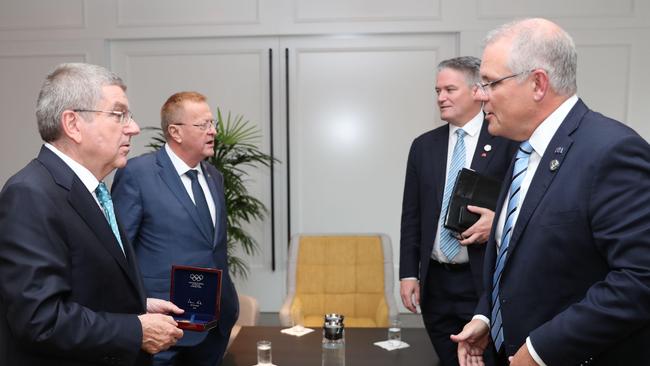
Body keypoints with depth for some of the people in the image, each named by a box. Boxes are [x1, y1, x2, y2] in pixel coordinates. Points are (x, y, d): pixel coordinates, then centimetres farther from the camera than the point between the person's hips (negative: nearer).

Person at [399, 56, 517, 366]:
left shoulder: (507, 140, -4)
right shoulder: (424, 145, 8)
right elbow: (412, 215, 8)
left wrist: (500, 220, -19)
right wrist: (409, 273, 3)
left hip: (486, 281, -4)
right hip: (436, 283, 4)